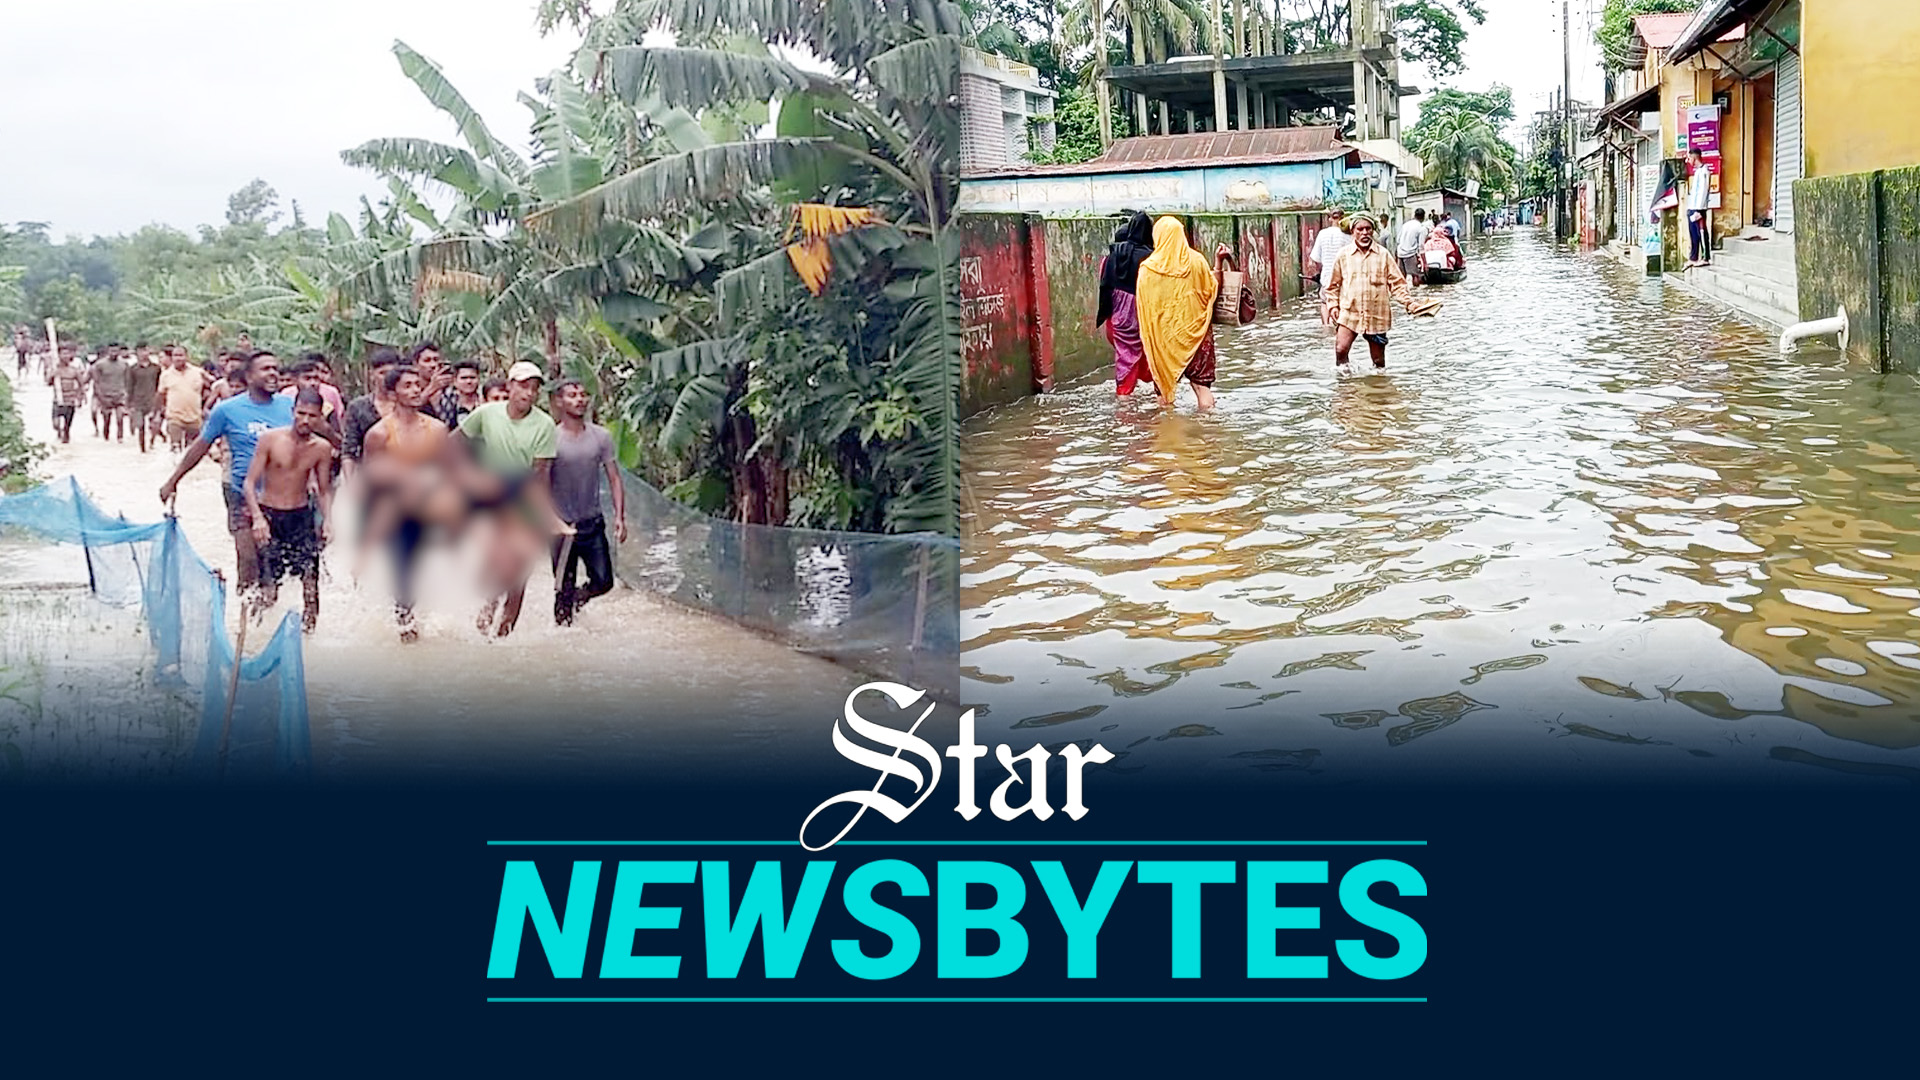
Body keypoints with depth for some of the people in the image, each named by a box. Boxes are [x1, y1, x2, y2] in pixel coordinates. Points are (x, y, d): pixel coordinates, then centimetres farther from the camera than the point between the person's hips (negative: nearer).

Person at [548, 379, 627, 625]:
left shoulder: (601, 437, 2)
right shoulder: (551, 438, -6)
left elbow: (614, 478, 6)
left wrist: (620, 517, -2)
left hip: (593, 524, 2)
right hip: (561, 525, -2)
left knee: (603, 581, -1)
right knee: (564, 588, 2)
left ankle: (579, 596, 31)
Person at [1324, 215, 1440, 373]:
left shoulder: (1383, 255, 7)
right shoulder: (1344, 256, 6)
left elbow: (1397, 283, 7)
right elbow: (1333, 285, 14)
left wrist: (1409, 303, -5)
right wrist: (1333, 305, 4)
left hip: (1377, 315, 1)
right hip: (1349, 313, -1)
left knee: (1378, 358, 5)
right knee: (1340, 348, -20)